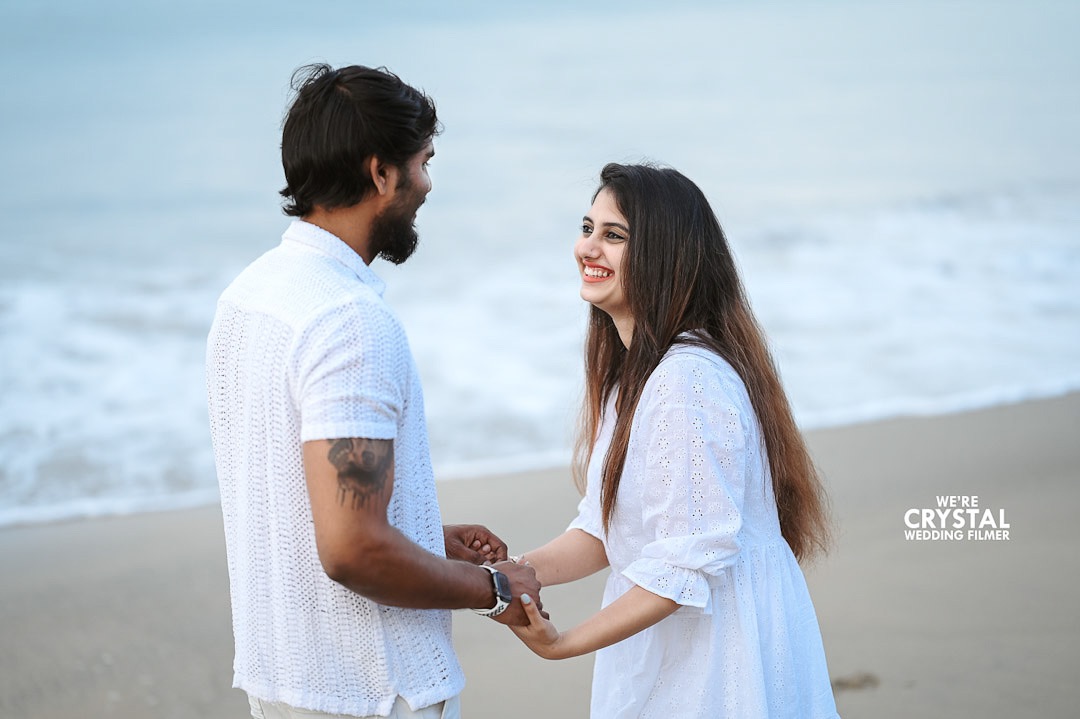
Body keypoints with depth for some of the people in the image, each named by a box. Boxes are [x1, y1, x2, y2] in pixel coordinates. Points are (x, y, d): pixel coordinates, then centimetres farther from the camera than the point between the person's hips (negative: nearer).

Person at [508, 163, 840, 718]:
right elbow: (604, 528, 8)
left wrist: (564, 644, -24)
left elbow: (691, 559, -25)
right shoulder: (628, 371, 8)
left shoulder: (690, 379, -23)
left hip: (722, 657, -9)